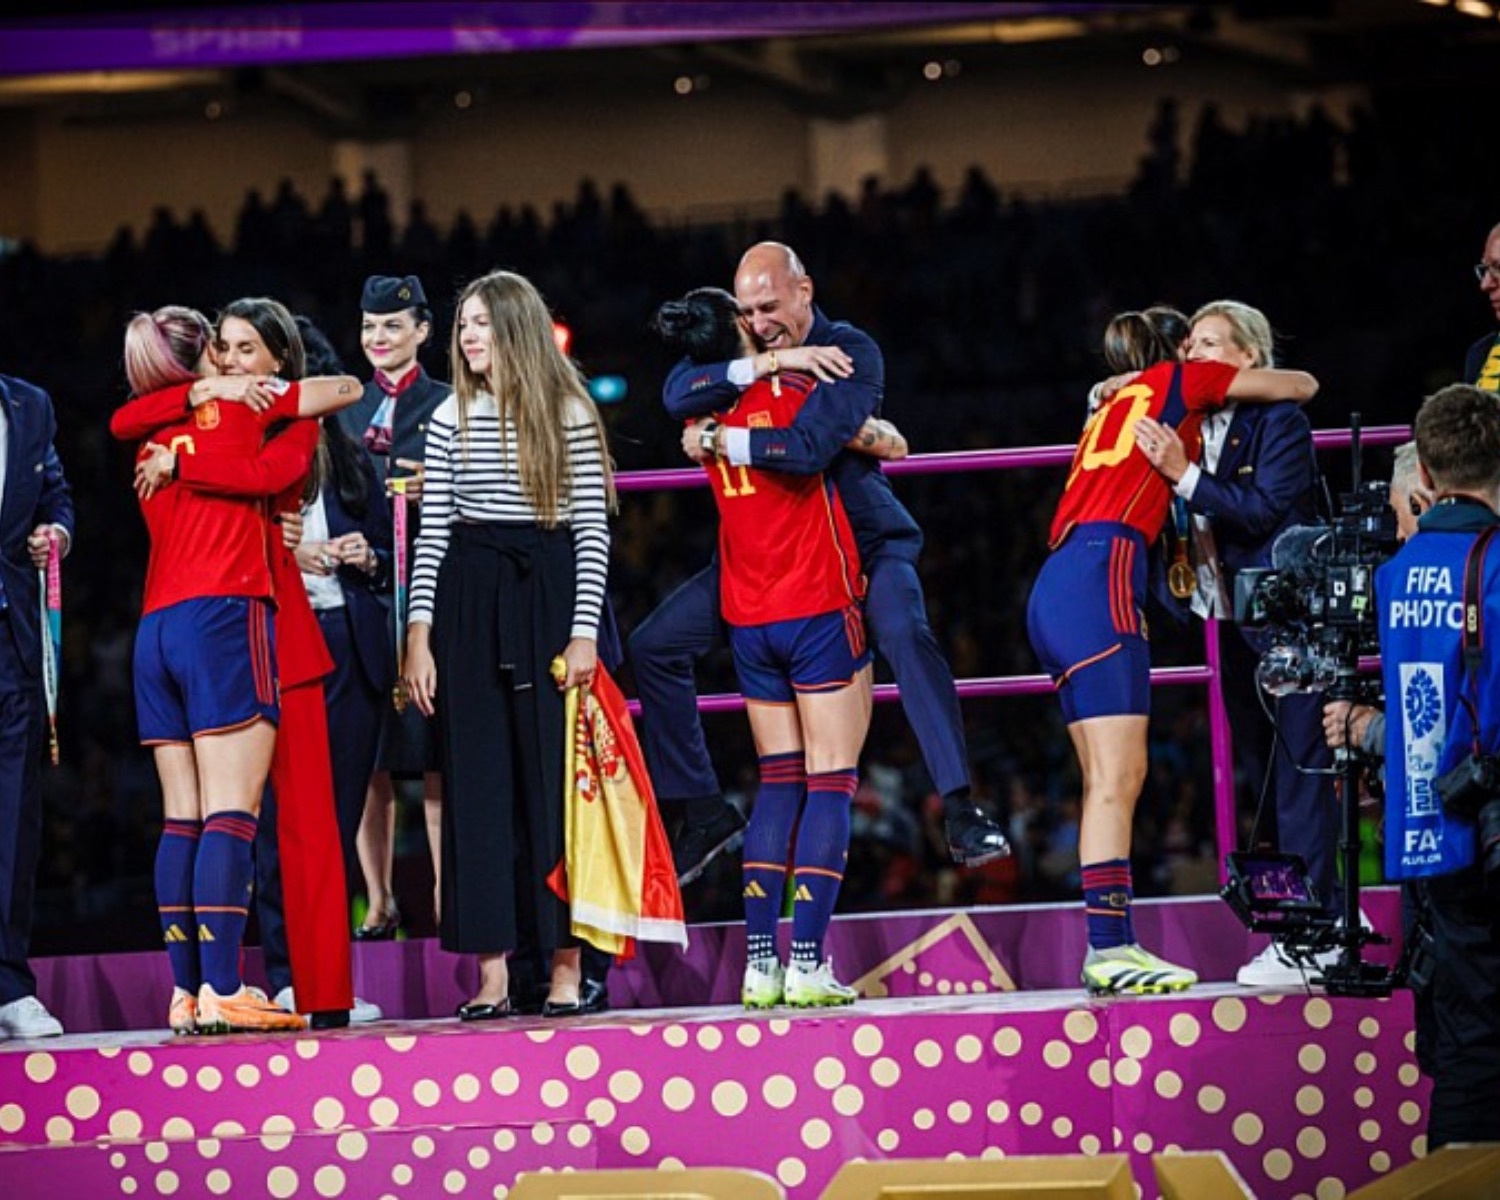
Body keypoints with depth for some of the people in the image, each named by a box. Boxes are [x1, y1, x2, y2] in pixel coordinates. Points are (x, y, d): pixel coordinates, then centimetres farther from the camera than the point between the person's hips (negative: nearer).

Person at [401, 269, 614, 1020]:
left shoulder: (568, 415, 2)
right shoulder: (450, 419, 10)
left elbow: (592, 530, -1)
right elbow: (431, 532, 8)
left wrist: (584, 632, -9)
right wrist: (419, 635, 0)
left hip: (546, 598, -3)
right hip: (468, 601, 3)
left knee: (552, 779, -2)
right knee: (477, 784, 1)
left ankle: (566, 968, 2)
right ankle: (491, 976, 1)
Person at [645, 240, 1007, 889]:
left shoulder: (851, 352, -17)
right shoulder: (745, 347, 0)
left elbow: (810, 446, -31)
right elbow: (677, 393, -18)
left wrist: (715, 440, -21)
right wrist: (760, 366, -29)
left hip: (861, 537, -6)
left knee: (904, 633, -35)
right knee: (653, 646, 0)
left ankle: (960, 812, -34)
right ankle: (702, 811, 12)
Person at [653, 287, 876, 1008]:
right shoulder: (794, 393, -8)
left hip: (749, 620, 5)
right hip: (820, 609, -5)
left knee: (778, 783, 11)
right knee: (830, 784, -4)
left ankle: (760, 963, 4)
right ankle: (807, 964, -12)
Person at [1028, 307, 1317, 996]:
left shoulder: (1114, 404, 30)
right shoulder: (1180, 380, 11)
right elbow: (1304, 386, 19)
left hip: (1055, 592, 8)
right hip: (1097, 582, -8)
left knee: (1110, 779, 5)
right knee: (1116, 776, -14)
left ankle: (1107, 949, 1)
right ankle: (1110, 947, -21)